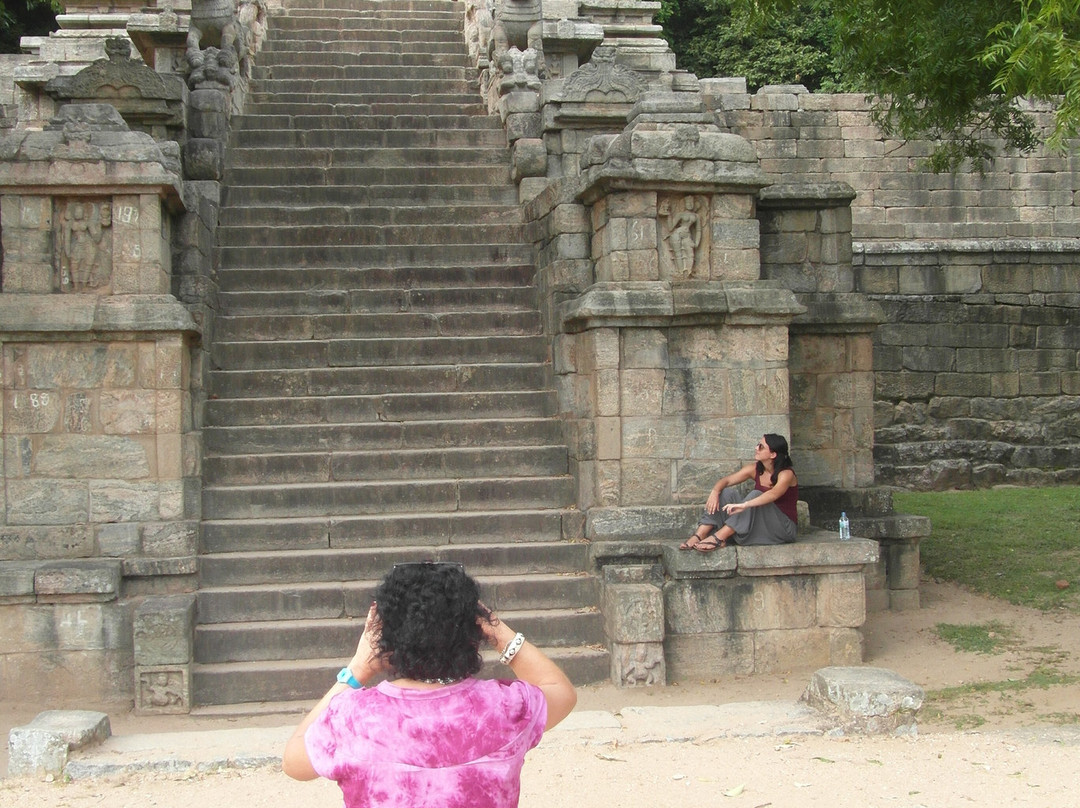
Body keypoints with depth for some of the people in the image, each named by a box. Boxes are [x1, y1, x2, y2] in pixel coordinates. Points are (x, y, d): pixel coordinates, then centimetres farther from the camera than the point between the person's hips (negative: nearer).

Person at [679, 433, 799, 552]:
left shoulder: (786, 474, -16)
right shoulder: (755, 469, 2)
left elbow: (773, 494, -37)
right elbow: (726, 480, -1)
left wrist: (744, 505, -51)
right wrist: (715, 491, -26)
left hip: (784, 527, -6)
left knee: (756, 495, -31)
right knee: (727, 493, -12)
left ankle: (718, 538, -37)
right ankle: (699, 535, -27)